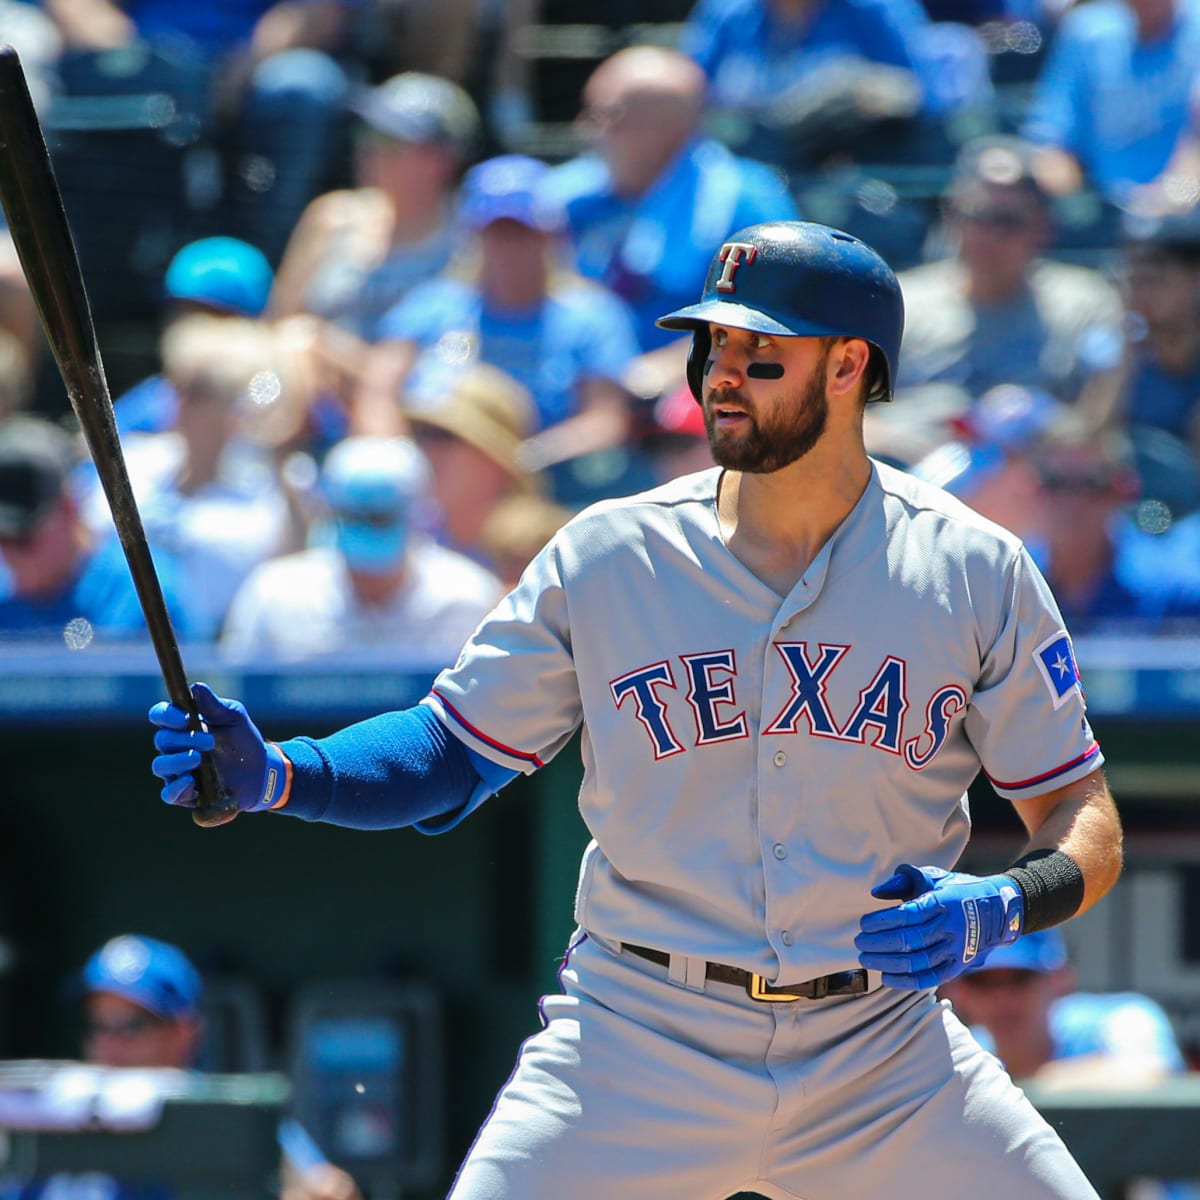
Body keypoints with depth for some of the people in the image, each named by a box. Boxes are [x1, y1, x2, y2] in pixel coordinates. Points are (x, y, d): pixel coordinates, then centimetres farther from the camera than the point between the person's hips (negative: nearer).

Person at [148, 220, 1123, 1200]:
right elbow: (455, 756, 5)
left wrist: (1000, 907, -19)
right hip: (637, 1054, 0)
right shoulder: (606, 557, -1)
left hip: (883, 1067, 1)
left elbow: (1087, 821, 2)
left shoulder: (975, 573, -2)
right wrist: (274, 776, -12)